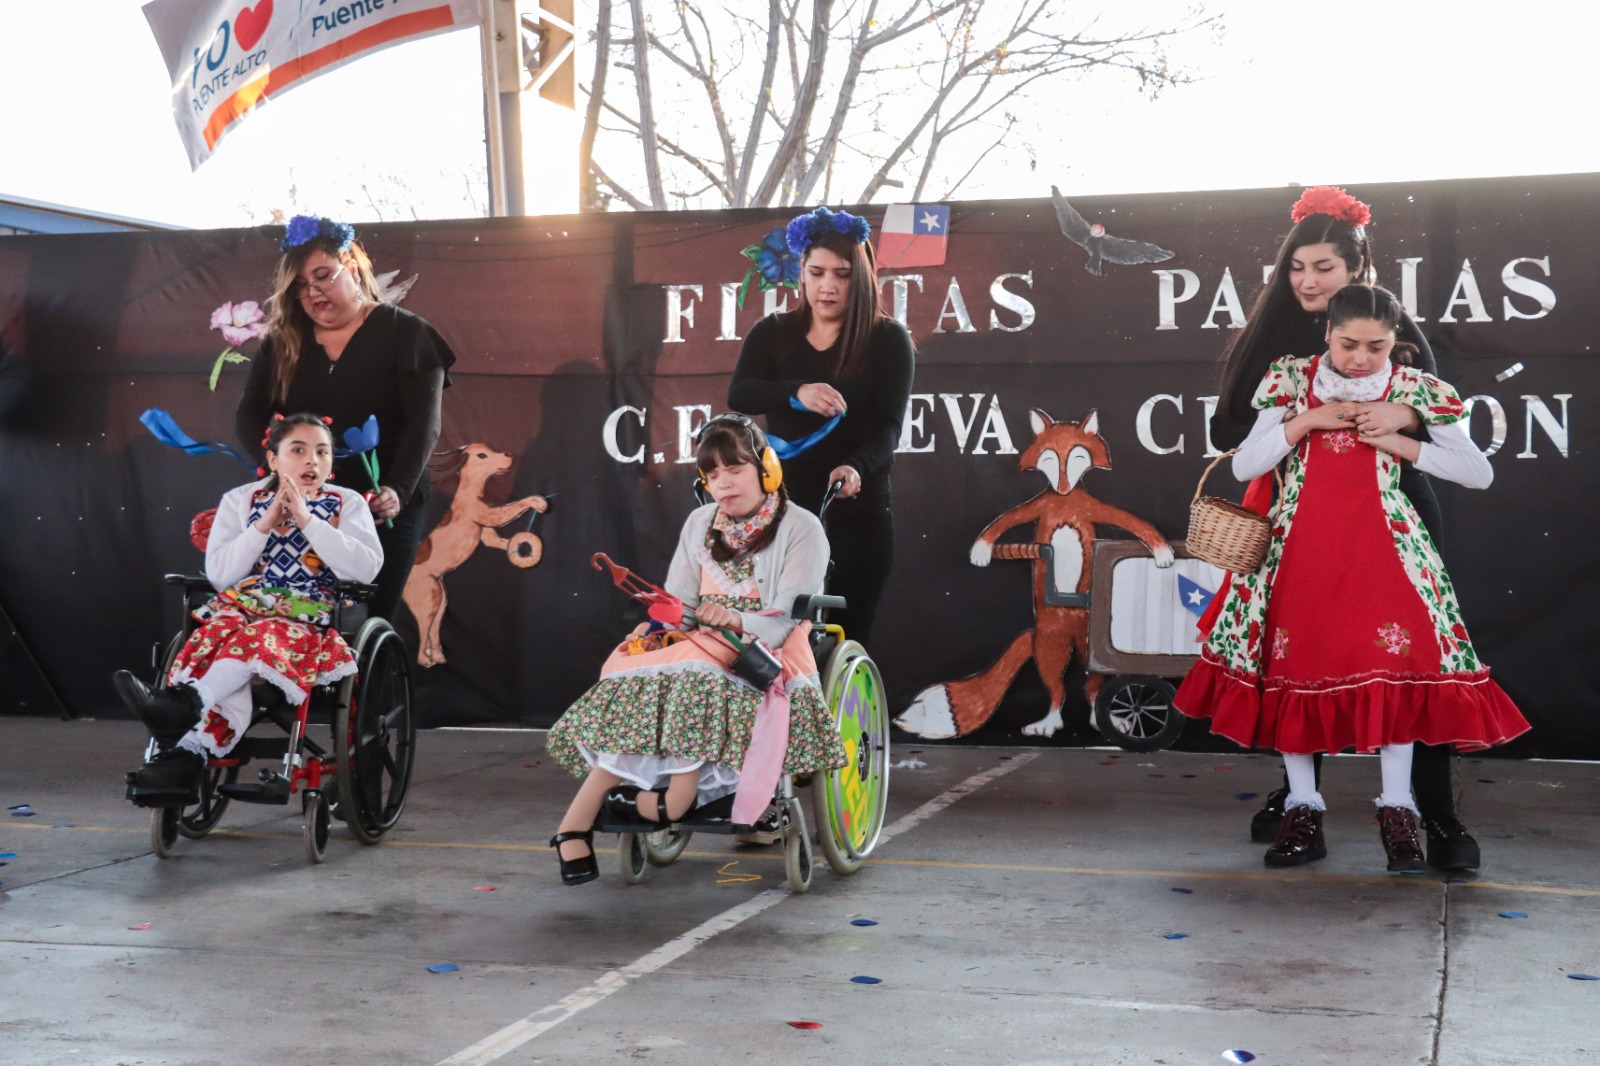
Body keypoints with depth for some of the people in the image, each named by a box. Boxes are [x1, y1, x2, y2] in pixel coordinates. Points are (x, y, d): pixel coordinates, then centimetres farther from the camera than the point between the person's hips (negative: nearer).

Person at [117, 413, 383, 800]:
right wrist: (264, 525, -7)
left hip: (308, 621, -1)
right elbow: (219, 574, 4)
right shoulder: (241, 500, 16)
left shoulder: (347, 504, 11)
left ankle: (182, 702, -57)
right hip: (240, 609, 2)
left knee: (254, 641, -37)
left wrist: (307, 520, -10)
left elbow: (367, 568, -7)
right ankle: (184, 761, -51)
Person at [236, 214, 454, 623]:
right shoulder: (282, 341, 11)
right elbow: (248, 416, 5)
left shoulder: (405, 334, -1)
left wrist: (398, 491, -24)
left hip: (381, 511, -3)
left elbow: (423, 423, -8)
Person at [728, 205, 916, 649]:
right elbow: (738, 395, -11)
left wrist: (856, 468, -32)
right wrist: (795, 393, -30)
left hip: (858, 512, -2)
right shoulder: (773, 333, 5)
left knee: (848, 639, 1)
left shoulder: (888, 339, -2)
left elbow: (888, 426, -12)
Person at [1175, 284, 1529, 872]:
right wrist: (1306, 420, -10)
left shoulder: (1413, 390, 3)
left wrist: (1399, 442, -9)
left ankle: (1397, 810, -3)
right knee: (1294, 666, -1)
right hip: (1300, 546, 1)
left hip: (1381, 546, -1)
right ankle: (1302, 810, 8)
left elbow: (1480, 473, 1)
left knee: (1395, 665, -13)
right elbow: (1243, 466, 1)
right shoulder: (1294, 379, 5)